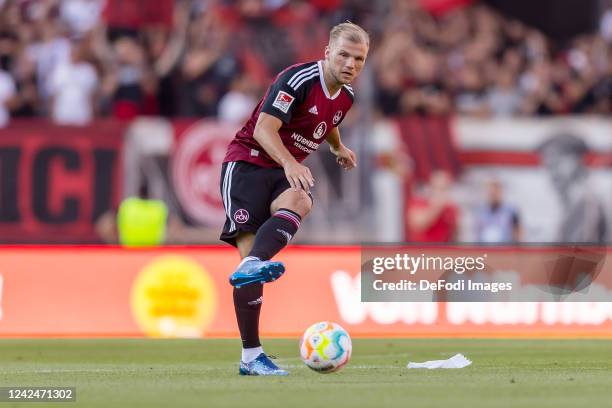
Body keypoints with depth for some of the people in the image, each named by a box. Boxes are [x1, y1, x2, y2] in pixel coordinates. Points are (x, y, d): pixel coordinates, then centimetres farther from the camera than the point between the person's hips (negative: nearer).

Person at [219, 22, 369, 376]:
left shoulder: (346, 95, 8)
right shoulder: (299, 80, -17)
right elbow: (264, 129, -26)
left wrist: (339, 148, 19)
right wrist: (290, 163, -39)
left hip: (288, 171, 5)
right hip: (248, 161, -5)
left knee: (299, 201, -33)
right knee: (249, 245, -18)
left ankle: (251, 267, -52)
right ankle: (251, 356, -19)